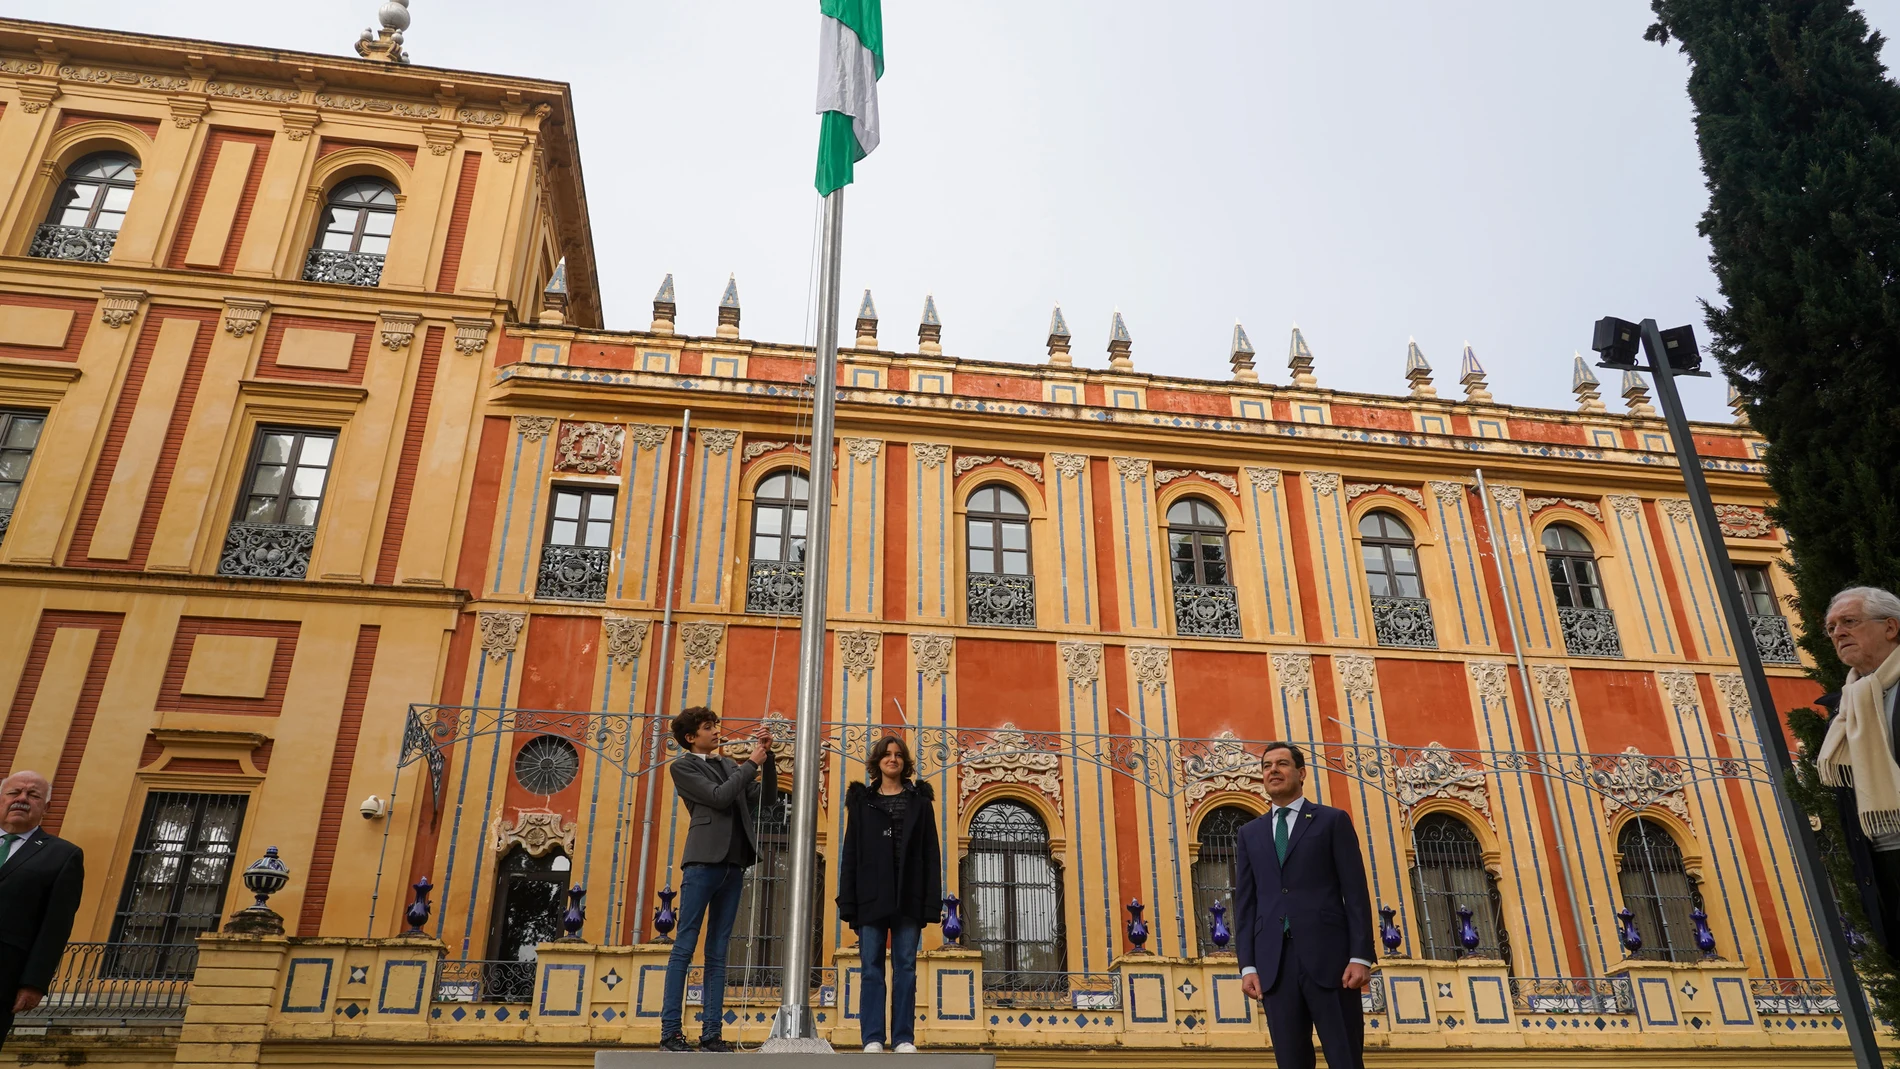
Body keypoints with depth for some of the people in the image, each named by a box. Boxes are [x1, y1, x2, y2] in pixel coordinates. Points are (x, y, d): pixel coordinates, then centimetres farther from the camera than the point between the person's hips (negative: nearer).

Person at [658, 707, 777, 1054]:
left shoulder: (729, 764, 19)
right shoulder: (682, 766, 2)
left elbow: (766, 800, 14)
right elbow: (718, 797, -11)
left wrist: (767, 760, 4)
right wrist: (751, 763, -6)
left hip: (732, 865, 6)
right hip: (704, 862, -6)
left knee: (718, 953, 5)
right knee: (684, 947, -4)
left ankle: (711, 1032, 7)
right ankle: (670, 1031, -1)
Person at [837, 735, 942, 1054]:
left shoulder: (920, 800, 10)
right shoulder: (862, 800, 11)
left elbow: (931, 854, 5)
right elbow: (850, 853, 6)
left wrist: (932, 902, -5)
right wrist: (848, 903, -3)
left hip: (908, 897, 0)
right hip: (871, 896, 0)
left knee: (905, 968, 1)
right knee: (872, 968, 0)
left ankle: (904, 1038, 6)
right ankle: (873, 1039, 3)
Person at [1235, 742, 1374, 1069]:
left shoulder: (1333, 820, 8)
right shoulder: (1250, 832, 17)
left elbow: (1356, 893, 1)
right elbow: (1245, 903, 12)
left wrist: (1360, 957, -9)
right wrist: (1248, 965, 3)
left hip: (1328, 956, -3)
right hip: (1274, 962, 3)